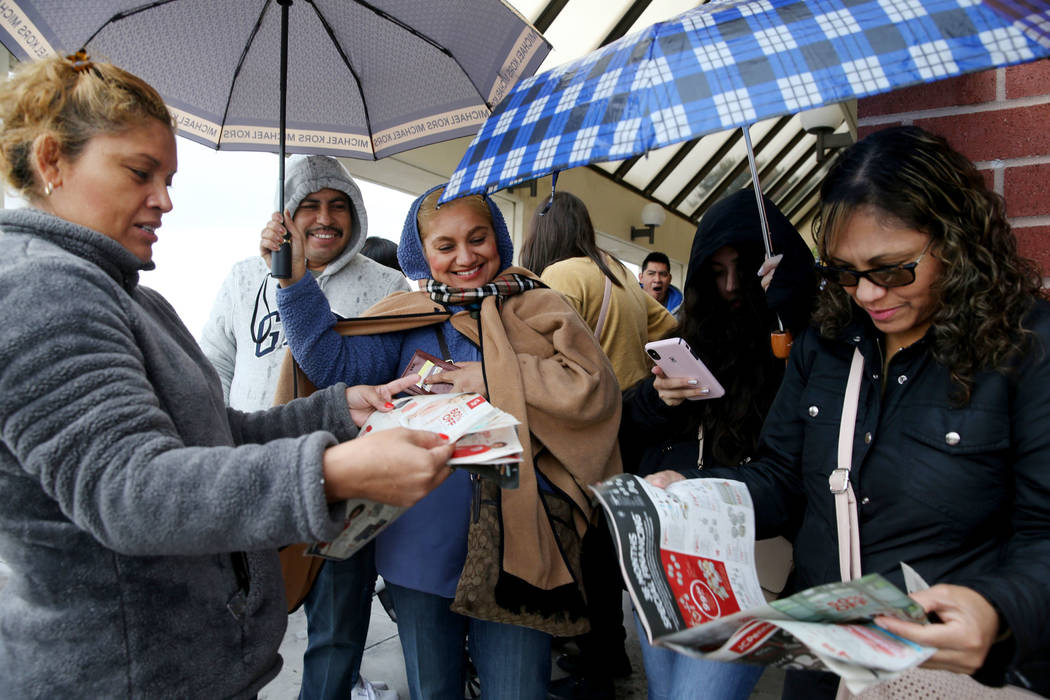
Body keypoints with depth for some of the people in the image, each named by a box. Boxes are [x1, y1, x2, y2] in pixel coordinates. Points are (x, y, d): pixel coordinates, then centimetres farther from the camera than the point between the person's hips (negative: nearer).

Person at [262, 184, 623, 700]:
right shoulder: (408, 319, 5)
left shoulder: (537, 310, -1)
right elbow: (332, 362, -6)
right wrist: (294, 278, -15)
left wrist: (496, 380, -16)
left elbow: (596, 389, -12)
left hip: (511, 546, -2)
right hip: (421, 548, 3)